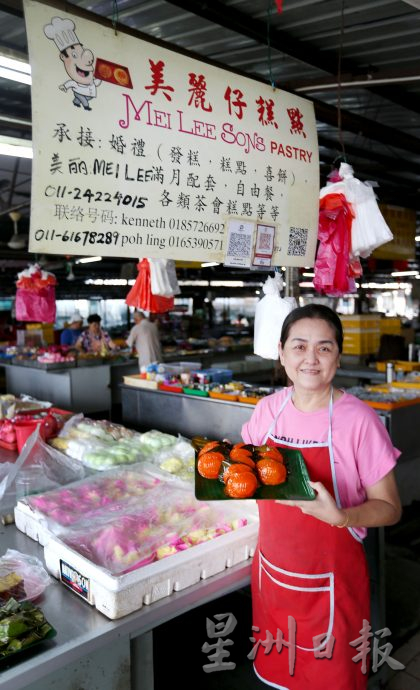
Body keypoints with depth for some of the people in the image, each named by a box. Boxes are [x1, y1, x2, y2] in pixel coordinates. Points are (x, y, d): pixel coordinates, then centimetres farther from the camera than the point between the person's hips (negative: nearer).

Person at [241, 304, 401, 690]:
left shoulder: (358, 420, -18)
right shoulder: (269, 409, -5)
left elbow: (389, 508, -12)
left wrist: (340, 517, -29)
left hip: (329, 583, -4)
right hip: (271, 572, 4)